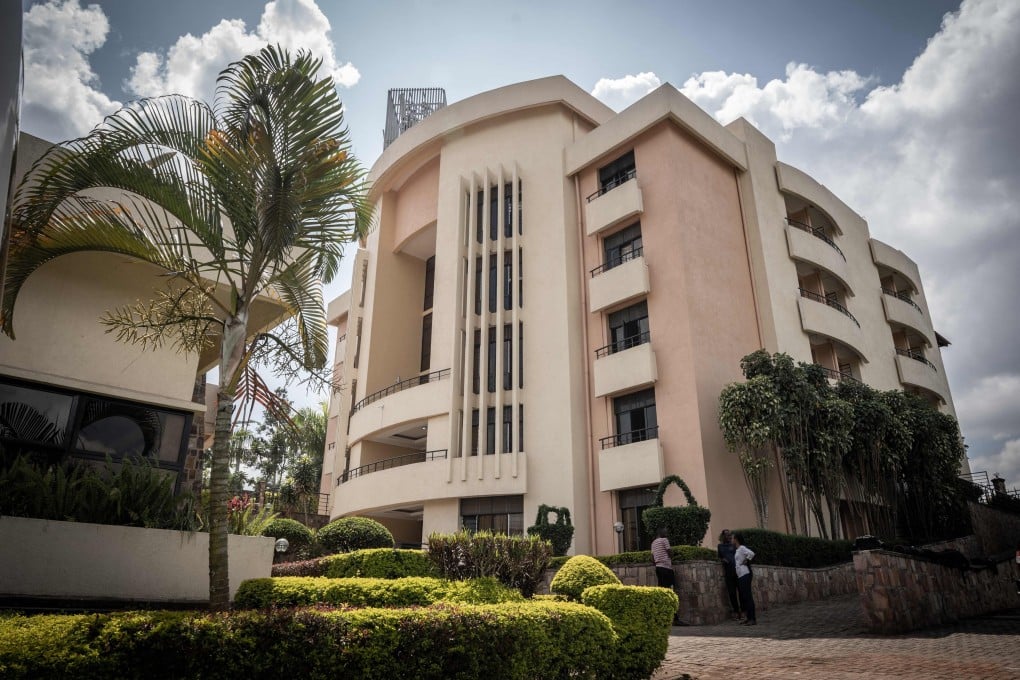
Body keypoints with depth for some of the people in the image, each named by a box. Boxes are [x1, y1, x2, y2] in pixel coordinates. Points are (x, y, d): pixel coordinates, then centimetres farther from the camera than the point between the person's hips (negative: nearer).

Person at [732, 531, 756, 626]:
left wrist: (746, 561, -13)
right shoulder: (736, 549, 17)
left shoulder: (742, 548, -9)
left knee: (747, 596, -10)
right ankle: (748, 617, 15)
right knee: (743, 597, 11)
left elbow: (751, 553, -25)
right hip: (739, 575, 10)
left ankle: (753, 619, -9)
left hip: (744, 574, -10)